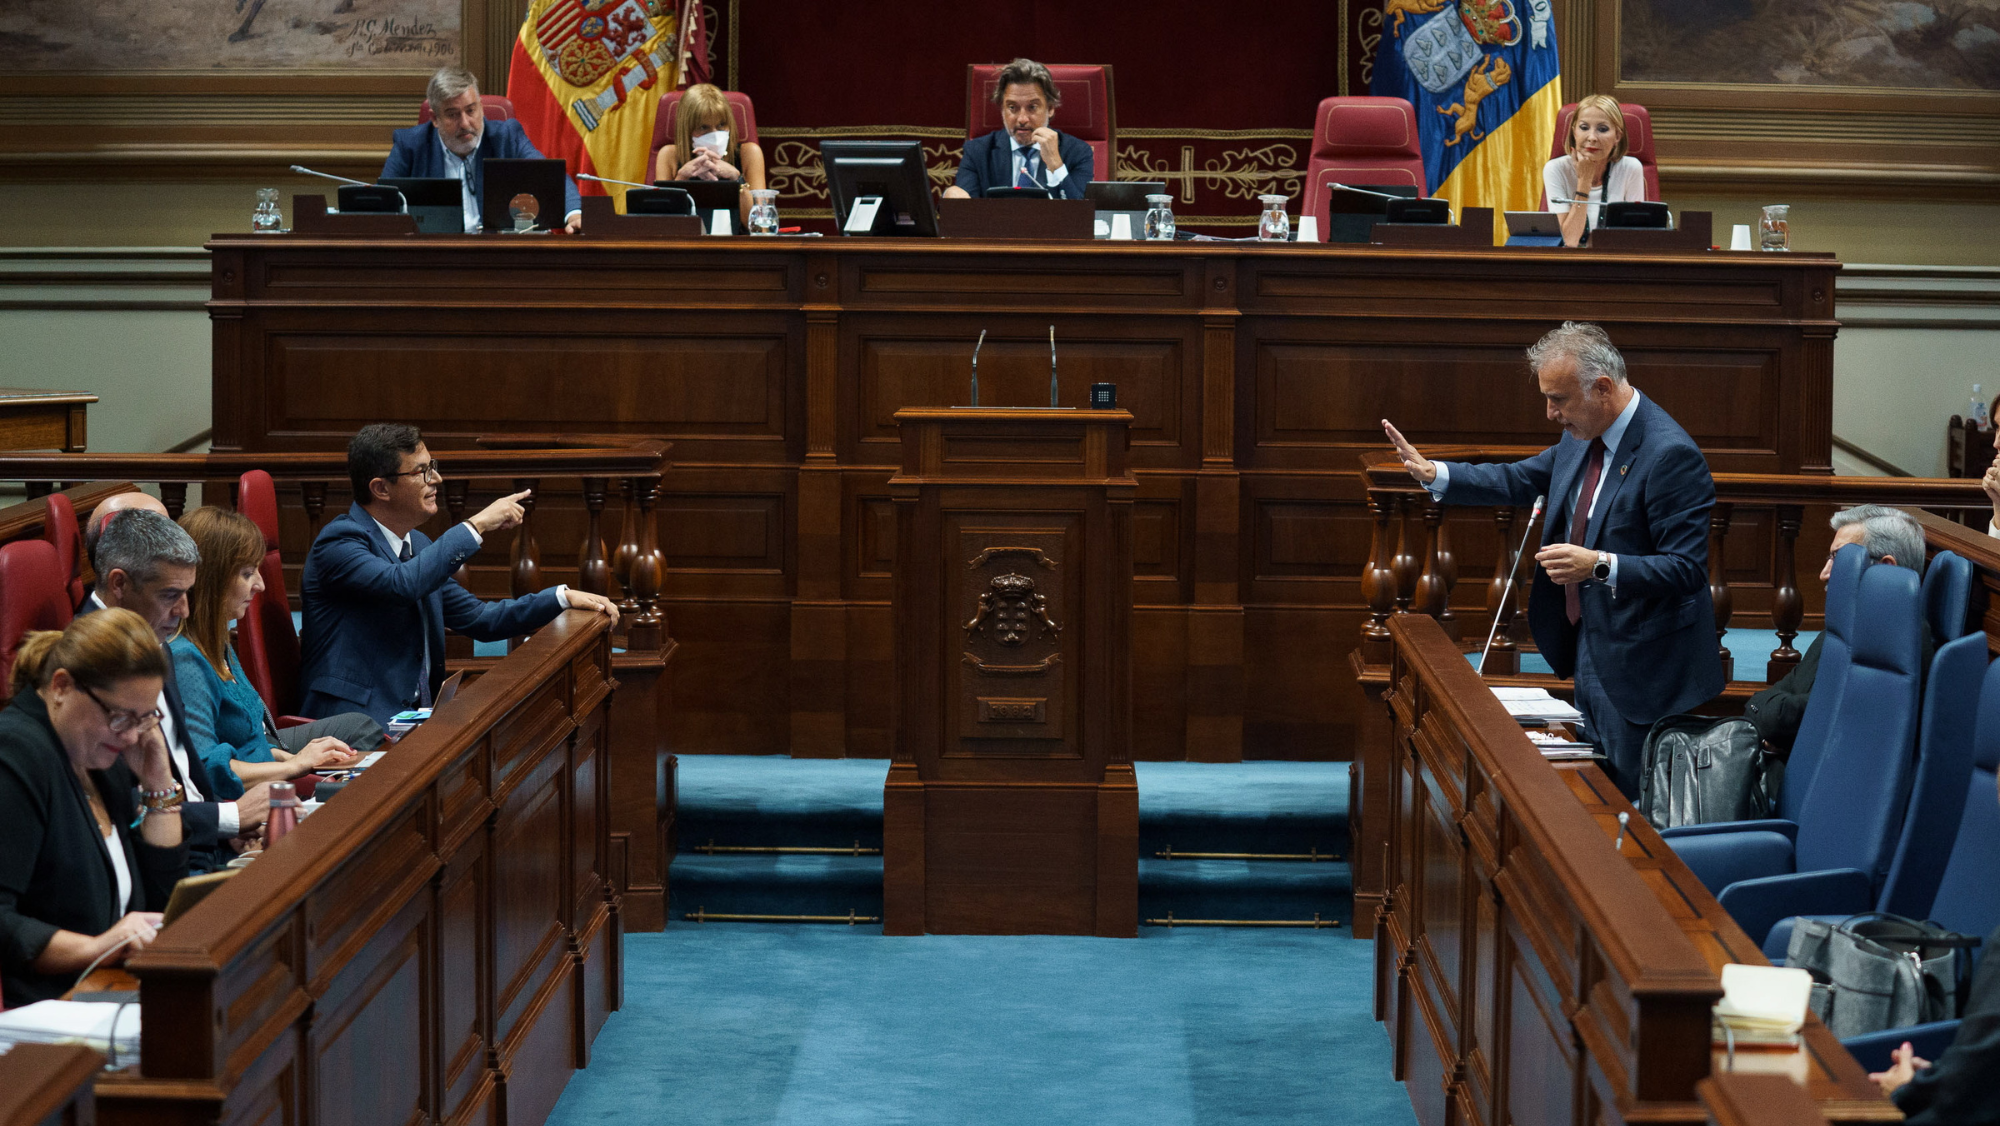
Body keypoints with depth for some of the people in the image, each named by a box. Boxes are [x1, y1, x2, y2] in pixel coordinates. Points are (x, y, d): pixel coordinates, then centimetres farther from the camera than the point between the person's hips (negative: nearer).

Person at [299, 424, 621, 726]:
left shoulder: (418, 545, 16)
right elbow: (401, 584, -30)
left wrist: (564, 598, 10)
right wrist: (475, 526, -21)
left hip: (413, 719, 9)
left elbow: (480, 619, 21)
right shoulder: (338, 542, -11)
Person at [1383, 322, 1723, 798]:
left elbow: (1686, 569, -24)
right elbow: (1521, 480, 20)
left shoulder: (1671, 455, -23)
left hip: (1638, 667, -9)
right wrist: (1433, 473, 9)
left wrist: (1600, 565, -35)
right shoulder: (1583, 436, 4)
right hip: (1587, 650, 9)